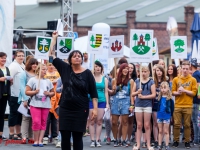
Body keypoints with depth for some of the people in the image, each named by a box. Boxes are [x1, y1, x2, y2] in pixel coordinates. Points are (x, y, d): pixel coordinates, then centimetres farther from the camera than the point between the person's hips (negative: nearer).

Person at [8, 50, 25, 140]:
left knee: (19, 114, 14)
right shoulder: (13, 66, -12)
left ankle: (18, 133, 23)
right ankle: (11, 133, 6)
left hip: (21, 95, 8)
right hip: (14, 94, -8)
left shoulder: (23, 66, 14)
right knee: (14, 113, -1)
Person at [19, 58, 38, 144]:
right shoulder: (24, 74, 1)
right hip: (27, 99, -4)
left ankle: (31, 137, 6)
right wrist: (25, 99, -13)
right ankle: (24, 137, -10)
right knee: (26, 117, -7)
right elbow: (22, 87, -5)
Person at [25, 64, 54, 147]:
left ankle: (40, 141, 5)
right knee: (36, 122, -11)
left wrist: (49, 93, -4)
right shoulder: (32, 80, 1)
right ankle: (36, 140, 0)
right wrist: (34, 92, -16)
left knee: (43, 123, 2)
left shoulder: (48, 81, 12)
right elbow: (27, 92, -1)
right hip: (35, 104, -4)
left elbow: (53, 92, 16)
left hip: (46, 105, 4)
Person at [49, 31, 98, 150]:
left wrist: (95, 108, -8)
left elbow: (93, 93, -1)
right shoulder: (65, 69, 3)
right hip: (65, 109, 2)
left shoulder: (87, 73, -2)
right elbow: (52, 55, 4)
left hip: (80, 110, -2)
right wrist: (54, 39, 3)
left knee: (77, 137, 2)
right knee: (65, 137, 2)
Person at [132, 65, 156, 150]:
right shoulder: (137, 81, 8)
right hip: (138, 105, 2)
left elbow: (153, 95, -5)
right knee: (139, 125, 4)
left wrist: (143, 97, -13)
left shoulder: (151, 82, 1)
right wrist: (137, 92, -11)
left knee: (147, 125, 1)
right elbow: (132, 94, 10)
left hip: (147, 105, -2)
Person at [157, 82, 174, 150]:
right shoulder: (159, 98, 2)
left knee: (166, 131, 3)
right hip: (159, 116, 3)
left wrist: (170, 115, -3)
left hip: (166, 116, -3)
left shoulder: (169, 98, -7)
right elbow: (157, 106, 10)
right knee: (160, 131, 10)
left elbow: (172, 108, -2)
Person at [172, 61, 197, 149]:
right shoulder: (176, 79, 6)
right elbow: (172, 92, 5)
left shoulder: (193, 80, 3)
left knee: (187, 125, 2)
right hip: (177, 105, 1)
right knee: (176, 124, 2)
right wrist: (178, 92, -15)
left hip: (188, 106, -1)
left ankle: (187, 141, 9)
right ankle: (176, 141, 11)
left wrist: (184, 90, -13)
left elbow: (194, 93, -3)